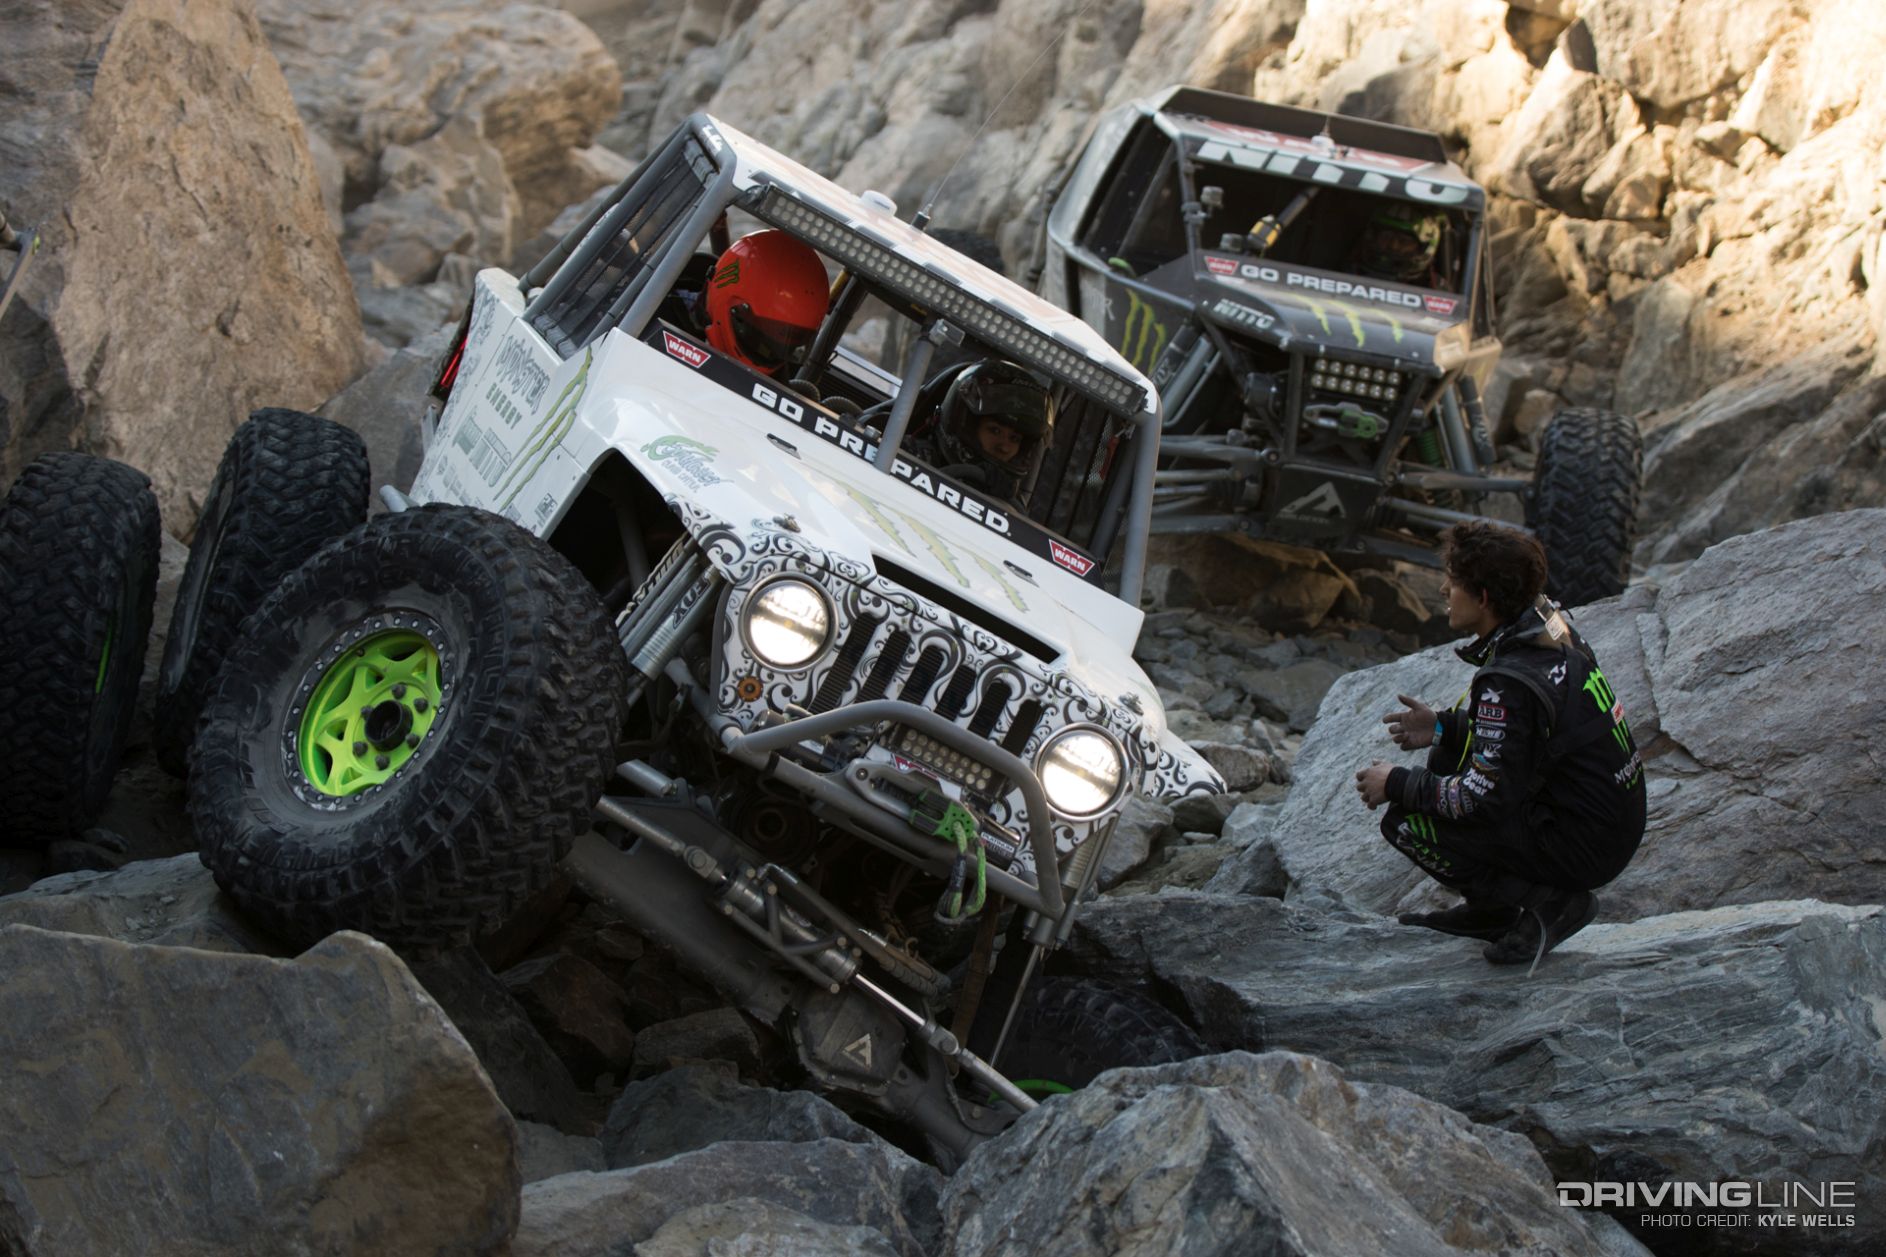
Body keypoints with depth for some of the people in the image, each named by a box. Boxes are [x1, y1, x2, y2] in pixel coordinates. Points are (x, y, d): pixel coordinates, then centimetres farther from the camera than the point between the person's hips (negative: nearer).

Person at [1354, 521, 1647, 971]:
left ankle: (1551, 903, -4)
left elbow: (1485, 799, -22)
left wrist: (1397, 785, -8)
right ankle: (1489, 908, 23)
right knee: (1450, 753, 20)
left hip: (1584, 846, -10)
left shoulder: (1507, 682, -27)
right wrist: (1444, 726, 10)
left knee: (1406, 823, -11)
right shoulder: (1551, 624, 1)